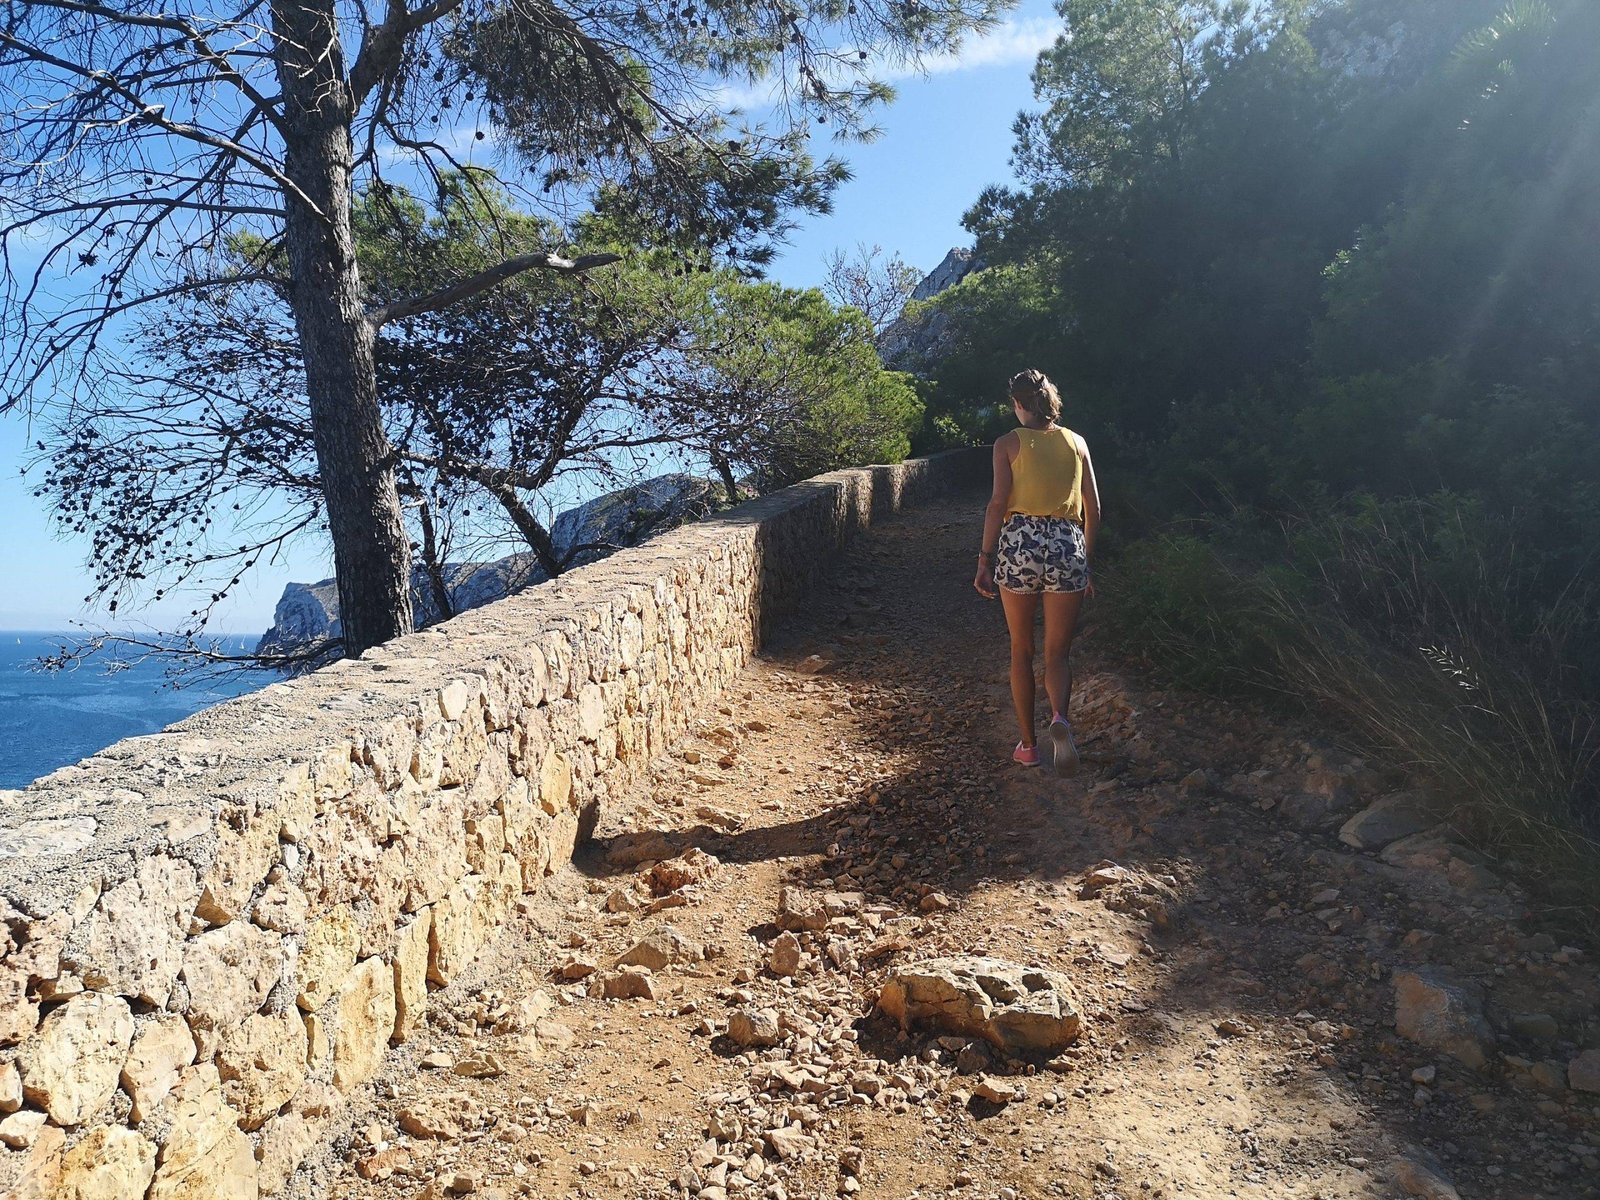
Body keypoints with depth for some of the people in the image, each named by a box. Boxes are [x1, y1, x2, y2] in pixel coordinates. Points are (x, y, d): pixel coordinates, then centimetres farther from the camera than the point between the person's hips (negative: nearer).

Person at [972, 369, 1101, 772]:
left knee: (1021, 651, 12)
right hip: (1068, 547, 2)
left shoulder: (1008, 444, 4)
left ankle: (1028, 745, 16)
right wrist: (1086, 560, 21)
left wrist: (985, 559, -3)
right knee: (1057, 653, 8)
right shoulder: (1076, 442, 13)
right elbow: (1093, 510, 11)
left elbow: (998, 504, -6)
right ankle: (1060, 717, -21)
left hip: (1019, 545, -2)